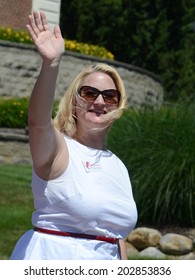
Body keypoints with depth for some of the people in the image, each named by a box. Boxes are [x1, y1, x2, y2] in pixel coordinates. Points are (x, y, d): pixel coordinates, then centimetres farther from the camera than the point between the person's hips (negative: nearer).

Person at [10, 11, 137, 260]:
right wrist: (51, 64, -41)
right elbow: (38, 120, -27)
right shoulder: (57, 150, -5)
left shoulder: (117, 167, 14)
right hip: (52, 259, -6)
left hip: (104, 271, 6)